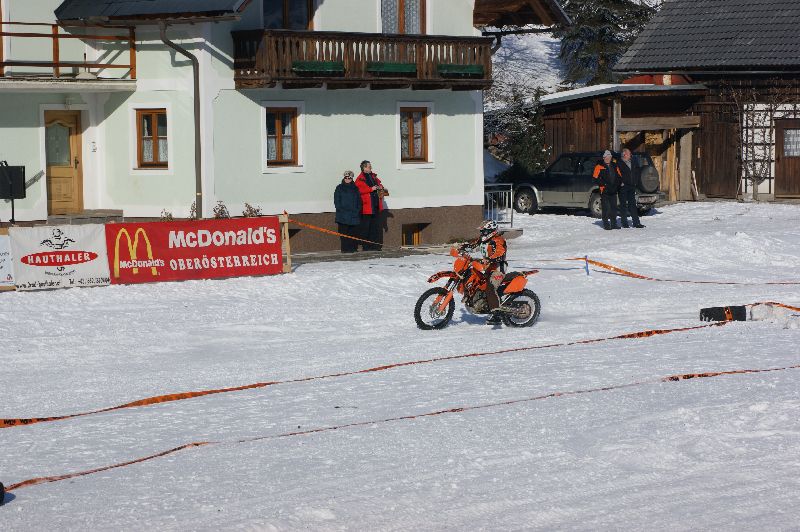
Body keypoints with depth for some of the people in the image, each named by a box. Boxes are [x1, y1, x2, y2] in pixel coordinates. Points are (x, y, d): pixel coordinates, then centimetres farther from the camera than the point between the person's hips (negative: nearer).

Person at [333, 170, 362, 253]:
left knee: (354, 231, 3)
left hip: (354, 214, 3)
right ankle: (345, 248, -5)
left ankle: (353, 247, 9)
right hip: (343, 214, -3)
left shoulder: (355, 188, 13)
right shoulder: (339, 188, 5)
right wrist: (341, 209, -9)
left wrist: (357, 210, 2)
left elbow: (359, 201, 15)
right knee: (344, 232, -6)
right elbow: (336, 201, 2)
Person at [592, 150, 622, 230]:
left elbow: (619, 177, 17)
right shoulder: (599, 167, 0)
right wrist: (604, 184, -13)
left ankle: (614, 223, 15)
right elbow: (596, 177, -5)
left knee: (614, 207, 8)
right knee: (605, 208, -5)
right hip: (604, 191, -5)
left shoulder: (614, 166, 15)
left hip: (613, 190, 5)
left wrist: (617, 185, 0)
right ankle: (606, 224, -1)